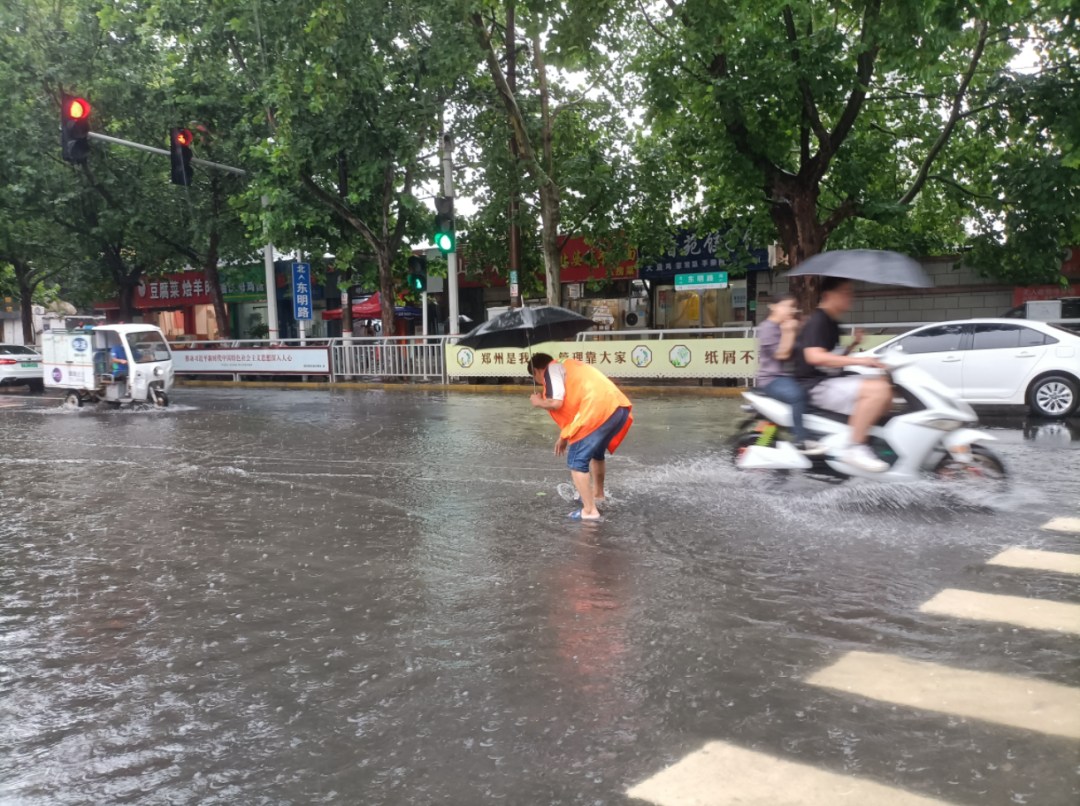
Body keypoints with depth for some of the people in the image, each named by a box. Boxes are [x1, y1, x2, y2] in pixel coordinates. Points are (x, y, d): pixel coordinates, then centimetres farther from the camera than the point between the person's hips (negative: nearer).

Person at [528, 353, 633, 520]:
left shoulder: (552, 369, 3)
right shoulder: (567, 366, 30)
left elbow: (556, 403, -11)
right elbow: (573, 402, 34)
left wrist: (538, 402, 10)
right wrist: (565, 437, 37)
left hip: (600, 410, -9)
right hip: (618, 407, 9)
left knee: (577, 461, 3)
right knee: (596, 452, 31)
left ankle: (589, 510, 1)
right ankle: (597, 493, 48)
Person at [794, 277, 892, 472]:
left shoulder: (832, 323, 18)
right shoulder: (817, 321, -13)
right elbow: (814, 357, -29)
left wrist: (853, 344, 8)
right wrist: (858, 360, -29)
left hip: (832, 380, 10)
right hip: (816, 385, -10)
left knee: (886, 384, 9)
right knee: (878, 389, -26)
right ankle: (854, 449, -23)